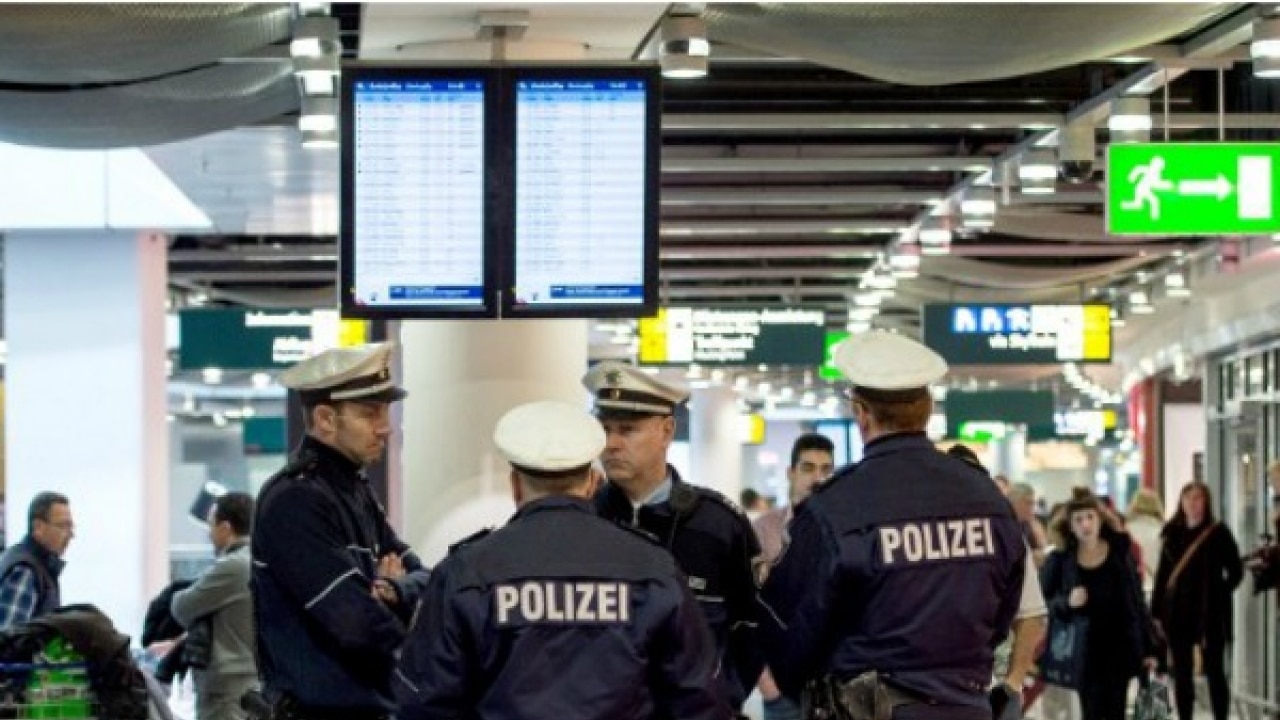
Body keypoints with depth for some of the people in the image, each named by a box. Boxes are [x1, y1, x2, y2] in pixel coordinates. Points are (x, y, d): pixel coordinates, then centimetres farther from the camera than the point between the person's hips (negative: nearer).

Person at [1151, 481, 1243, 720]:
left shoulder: (1218, 533, -2)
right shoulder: (1173, 534, 8)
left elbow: (1236, 572, 0)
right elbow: (1162, 575, 8)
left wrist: (1218, 596, -9)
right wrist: (1157, 612, 5)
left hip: (1210, 613, -3)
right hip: (1178, 611, 3)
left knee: (1214, 671, 0)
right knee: (1182, 673, 6)